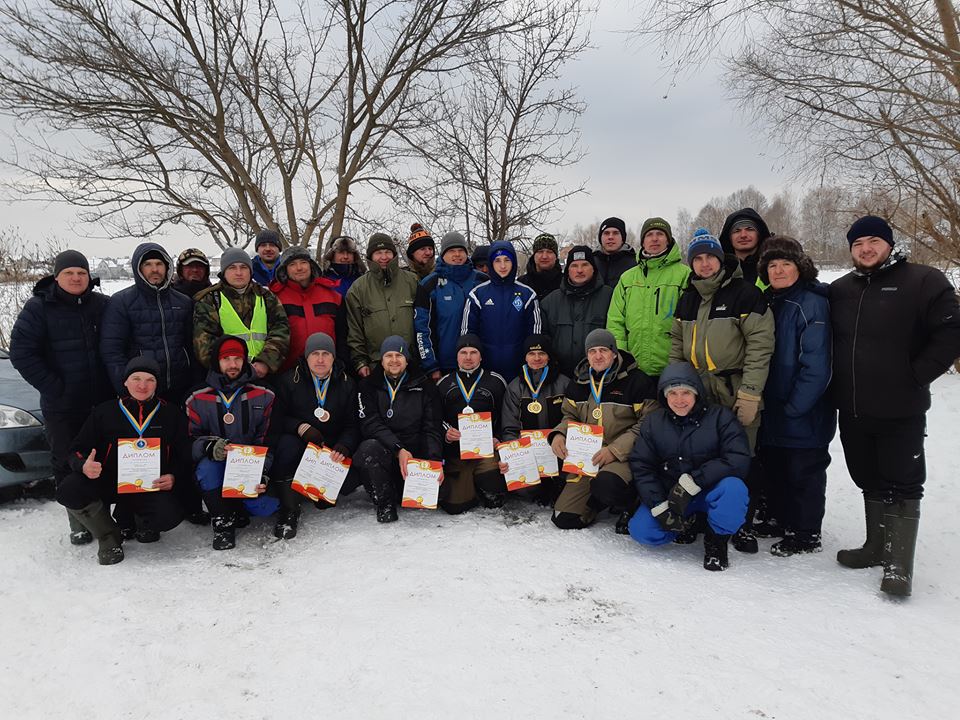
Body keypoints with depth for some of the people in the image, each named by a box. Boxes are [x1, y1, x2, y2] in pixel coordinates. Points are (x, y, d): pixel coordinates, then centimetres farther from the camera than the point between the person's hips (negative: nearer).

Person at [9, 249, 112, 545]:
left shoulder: (104, 305, 3)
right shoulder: (38, 307, -4)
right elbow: (21, 352, -8)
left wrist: (115, 382, 1)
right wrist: (54, 387, -13)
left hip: (103, 402, 2)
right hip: (61, 407, -2)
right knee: (68, 464, 6)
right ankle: (79, 523, 18)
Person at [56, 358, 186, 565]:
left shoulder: (172, 414, 7)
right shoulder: (104, 412, 7)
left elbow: (183, 455, 8)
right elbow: (77, 450, 6)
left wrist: (173, 477, -13)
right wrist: (84, 466, -18)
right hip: (108, 483, 1)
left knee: (169, 515, -31)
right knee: (68, 491, -29)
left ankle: (140, 522, 11)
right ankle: (108, 537, 0)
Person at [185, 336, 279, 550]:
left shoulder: (263, 395, 0)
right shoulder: (199, 399, 0)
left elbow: (267, 438, -2)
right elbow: (191, 440, -4)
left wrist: (262, 474, -15)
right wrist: (210, 447, -28)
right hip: (216, 468, 0)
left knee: (263, 507, -23)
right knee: (207, 466, -34)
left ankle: (237, 505, 13)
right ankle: (223, 520, -15)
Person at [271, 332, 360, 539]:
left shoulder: (346, 384, 4)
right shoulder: (289, 380, 1)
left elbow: (353, 424, -1)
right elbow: (278, 417, -5)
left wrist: (344, 446, -22)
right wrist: (302, 428, -23)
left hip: (332, 450, 1)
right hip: (299, 445, -1)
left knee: (355, 473, -25)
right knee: (287, 443, -35)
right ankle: (289, 511, -23)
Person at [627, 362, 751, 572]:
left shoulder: (719, 417, -10)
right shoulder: (654, 421, -1)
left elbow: (739, 459, -22)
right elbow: (641, 466, -5)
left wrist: (692, 481, -30)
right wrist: (659, 506, -18)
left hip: (709, 491, -2)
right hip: (667, 495, 3)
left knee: (733, 488, -35)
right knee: (640, 531, -19)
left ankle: (716, 539, -6)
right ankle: (689, 523, 11)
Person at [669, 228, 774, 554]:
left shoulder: (745, 293, -6)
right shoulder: (688, 299, 13)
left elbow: (760, 344, -11)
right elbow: (677, 346, 18)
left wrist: (750, 393, -15)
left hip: (735, 395, -5)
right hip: (696, 393, 5)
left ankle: (743, 524, 15)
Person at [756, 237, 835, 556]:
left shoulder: (812, 304, -14)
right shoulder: (767, 302, 9)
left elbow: (816, 365, -19)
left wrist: (793, 407, -19)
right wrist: (759, 399, 6)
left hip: (804, 413, -7)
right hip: (771, 409, 7)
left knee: (803, 472, 6)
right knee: (773, 469, 16)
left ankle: (806, 536, 21)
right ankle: (782, 522, 33)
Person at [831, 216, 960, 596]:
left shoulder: (923, 281, -5)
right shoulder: (840, 289, 11)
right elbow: (827, 340, 20)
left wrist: (916, 377, -12)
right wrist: (837, 382, 8)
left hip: (901, 411, -5)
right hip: (852, 410, 6)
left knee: (901, 484, 0)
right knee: (870, 480, 16)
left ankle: (898, 564, 6)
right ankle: (877, 546, 29)